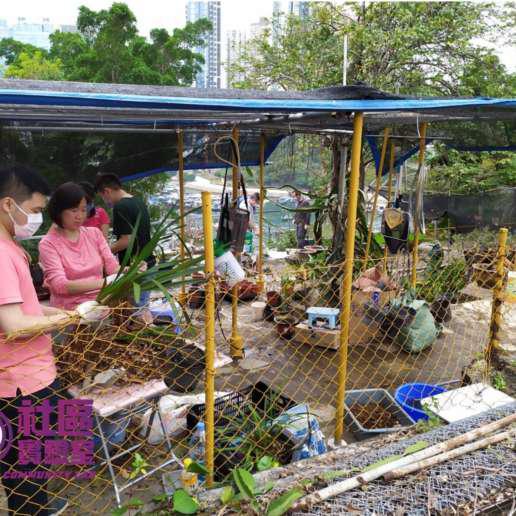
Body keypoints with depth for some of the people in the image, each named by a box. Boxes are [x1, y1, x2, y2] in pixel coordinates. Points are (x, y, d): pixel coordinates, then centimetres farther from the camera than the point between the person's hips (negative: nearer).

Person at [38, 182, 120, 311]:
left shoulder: (95, 233, 9)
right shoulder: (48, 243, -5)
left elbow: (112, 267, 3)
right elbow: (60, 285, -17)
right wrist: (103, 282, -31)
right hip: (69, 310, -4)